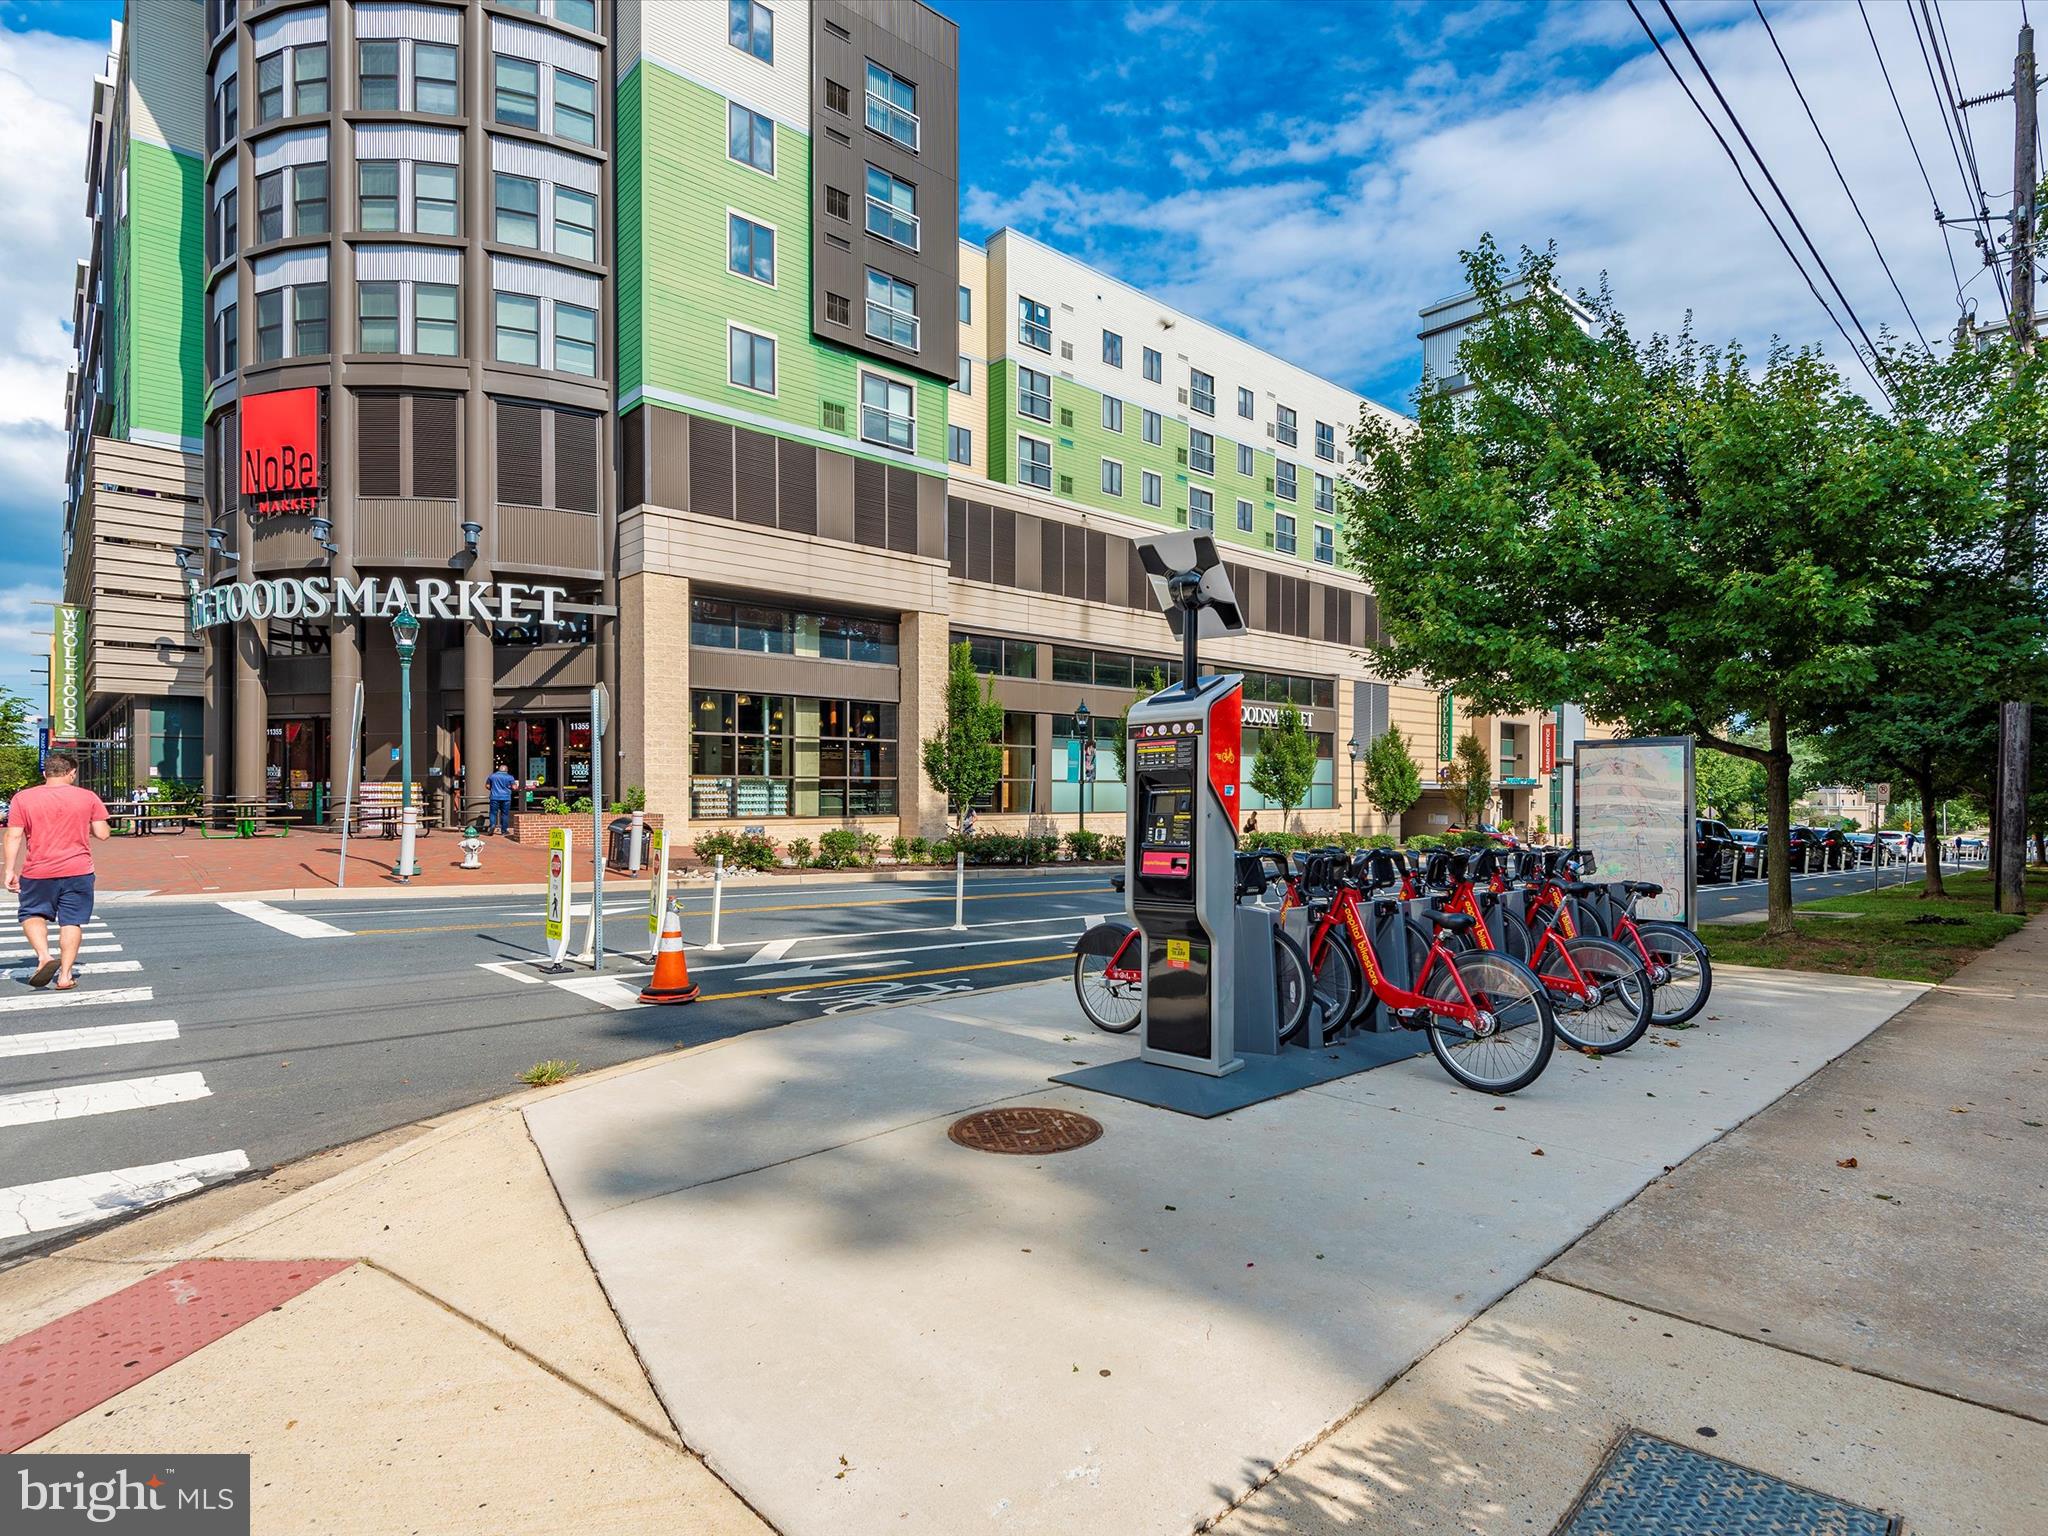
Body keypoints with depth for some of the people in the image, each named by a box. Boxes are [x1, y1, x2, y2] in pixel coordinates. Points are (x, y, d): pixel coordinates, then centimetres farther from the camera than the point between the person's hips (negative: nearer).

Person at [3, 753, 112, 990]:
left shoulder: (23, 798, 0)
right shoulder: (88, 797, 0)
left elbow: (14, 837, -2)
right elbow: (103, 834, 1)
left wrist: (10, 870, 3)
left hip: (37, 872, 0)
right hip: (78, 872, 0)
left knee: (32, 915, 18)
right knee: (72, 922, 5)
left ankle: (44, 956, -4)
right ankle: (65, 975, 4)